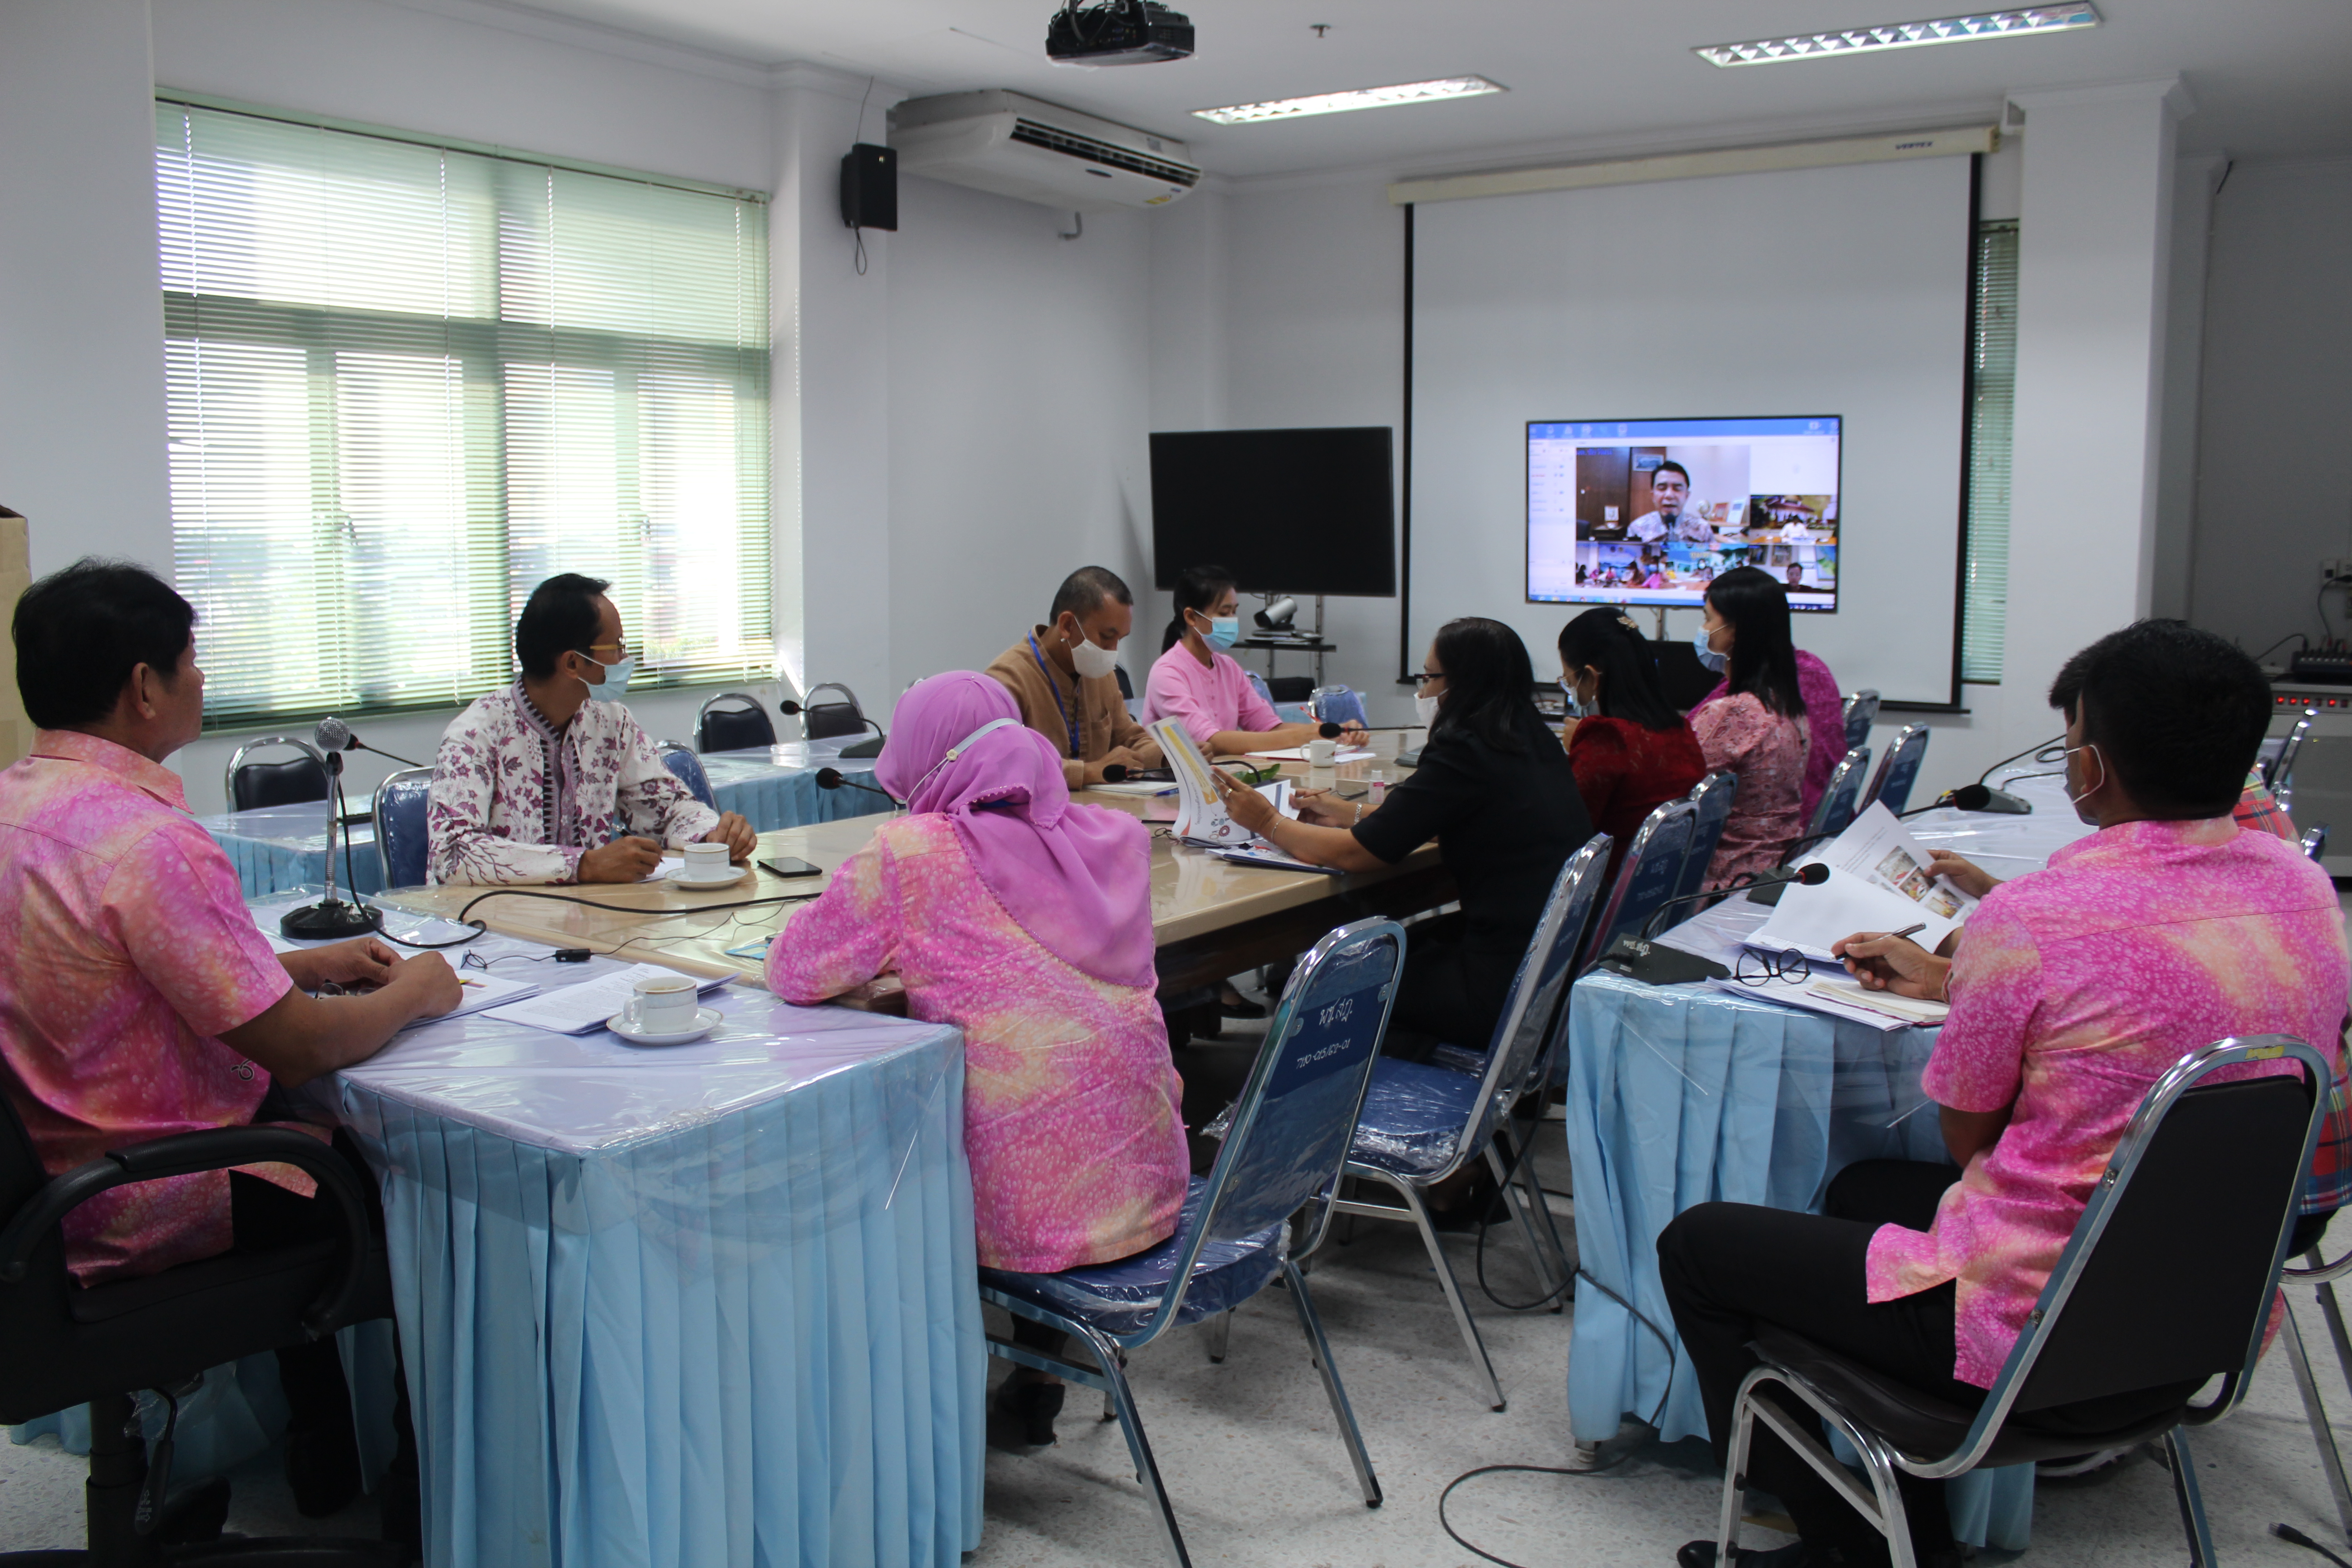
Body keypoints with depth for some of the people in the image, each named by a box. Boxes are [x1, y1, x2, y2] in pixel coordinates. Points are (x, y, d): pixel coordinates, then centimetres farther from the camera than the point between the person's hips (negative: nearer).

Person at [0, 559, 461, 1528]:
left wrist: (304, 964, 12)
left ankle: (325, 1461, 35)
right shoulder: (147, 841, -28)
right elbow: (300, 1047, -25)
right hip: (140, 1210, -9)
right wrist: (413, 994, -7)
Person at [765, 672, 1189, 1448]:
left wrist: (889, 949, 11)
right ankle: (1034, 1396, 44)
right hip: (1148, 1182, 5)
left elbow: (794, 973, -5)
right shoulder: (1113, 837, 2)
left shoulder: (911, 854, -15)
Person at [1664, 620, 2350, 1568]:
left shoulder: (2030, 921, -25)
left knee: (1697, 1247, 8)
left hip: (2031, 1335, -8)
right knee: (1865, 1188, 29)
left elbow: (1967, 1141, -10)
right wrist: (1950, 981, 21)